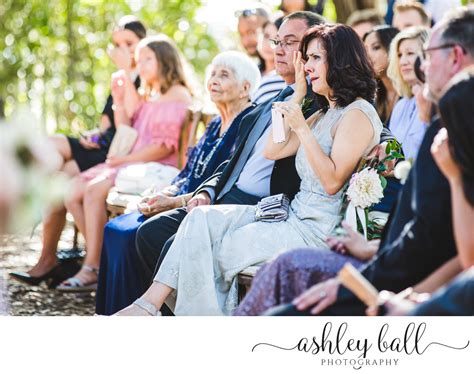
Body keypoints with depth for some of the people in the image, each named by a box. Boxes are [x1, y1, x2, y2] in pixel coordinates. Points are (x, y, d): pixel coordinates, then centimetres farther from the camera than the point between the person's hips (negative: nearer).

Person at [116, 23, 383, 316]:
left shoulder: (358, 114, -11)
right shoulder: (325, 114, 20)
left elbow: (333, 181, -19)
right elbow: (273, 151, 13)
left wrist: (302, 129, -19)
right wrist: (297, 96, 12)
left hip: (318, 231, -9)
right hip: (295, 215, 9)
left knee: (219, 250, -13)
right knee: (202, 219, -7)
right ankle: (149, 303, -15)